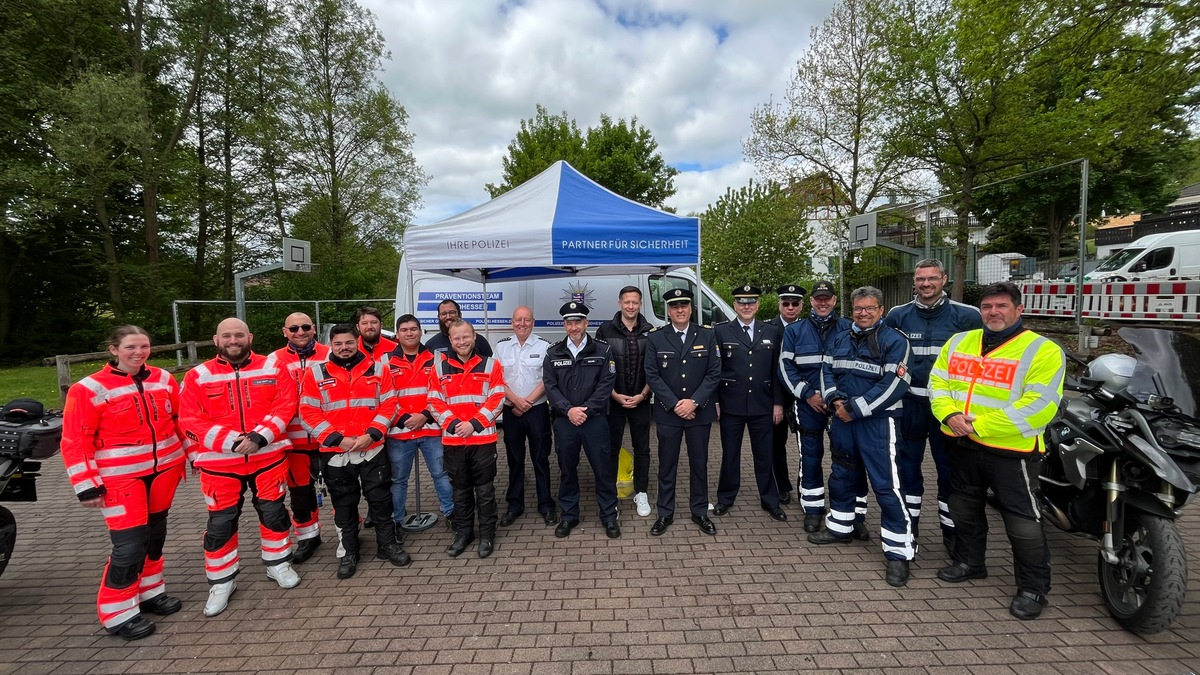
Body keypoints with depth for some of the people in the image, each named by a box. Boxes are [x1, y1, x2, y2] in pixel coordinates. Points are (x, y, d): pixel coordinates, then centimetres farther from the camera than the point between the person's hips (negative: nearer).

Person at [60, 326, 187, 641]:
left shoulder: (163, 379, 3)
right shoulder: (89, 389, -10)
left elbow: (181, 419, 13)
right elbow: (75, 442, -10)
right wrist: (87, 486, -14)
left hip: (163, 470, 5)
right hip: (121, 478, -5)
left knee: (155, 534, 16)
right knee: (130, 544, -4)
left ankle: (150, 592, 34)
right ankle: (118, 613, 15)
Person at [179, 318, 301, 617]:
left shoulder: (272, 368, -1)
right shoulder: (197, 376, -2)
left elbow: (285, 406, -6)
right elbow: (191, 421, -7)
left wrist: (259, 437, -20)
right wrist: (232, 442, -19)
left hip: (268, 456, 0)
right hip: (220, 462, 0)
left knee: (273, 512, 12)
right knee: (221, 522, 8)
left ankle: (278, 564, 31)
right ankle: (221, 581, 26)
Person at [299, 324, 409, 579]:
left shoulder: (378, 369, 1)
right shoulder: (315, 373, -1)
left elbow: (389, 405, -1)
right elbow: (308, 413, -5)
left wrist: (370, 435, -13)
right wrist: (337, 439, -14)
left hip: (373, 449, 0)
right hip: (335, 452, 0)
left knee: (381, 499, 8)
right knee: (343, 504, 13)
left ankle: (387, 545, 25)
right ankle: (348, 553, 29)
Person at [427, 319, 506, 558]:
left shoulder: (490, 365, 0)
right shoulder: (440, 367, 5)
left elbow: (496, 399, -5)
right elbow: (435, 402, 2)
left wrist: (474, 424, -15)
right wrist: (453, 424, -12)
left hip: (483, 438, -2)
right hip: (452, 440, 2)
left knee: (485, 489, 7)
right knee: (460, 490, 15)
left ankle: (487, 535, 21)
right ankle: (463, 533, 30)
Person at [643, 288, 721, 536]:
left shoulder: (707, 335, 1)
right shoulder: (655, 338, -1)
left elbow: (714, 373, -3)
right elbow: (652, 375, -5)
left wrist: (694, 402, -13)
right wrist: (674, 404, -13)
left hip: (700, 412, 1)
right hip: (667, 413, -1)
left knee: (699, 463, 12)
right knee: (667, 465, 8)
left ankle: (699, 512, 28)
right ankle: (665, 514, 22)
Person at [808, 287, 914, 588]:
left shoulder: (894, 341, -9)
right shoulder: (841, 340, 12)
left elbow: (893, 385, -17)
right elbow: (827, 370, 13)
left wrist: (855, 409, -17)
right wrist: (835, 400, -6)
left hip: (877, 422, -7)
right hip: (843, 419, 7)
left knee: (886, 486, -6)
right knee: (841, 476, 18)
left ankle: (898, 552, 6)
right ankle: (839, 527, 37)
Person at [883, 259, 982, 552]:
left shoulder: (965, 316, -2)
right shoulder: (898, 316, 4)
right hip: (910, 403, 2)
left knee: (950, 469, 8)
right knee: (908, 467, 11)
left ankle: (951, 529, 24)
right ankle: (908, 525, 24)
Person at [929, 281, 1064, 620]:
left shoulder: (1042, 350, -11)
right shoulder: (958, 342, 7)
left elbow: (1039, 406, -19)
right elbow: (937, 381, 6)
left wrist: (980, 426, -22)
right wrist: (950, 415, -13)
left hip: (1011, 450, -5)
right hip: (963, 445, 6)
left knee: (1023, 522, 2)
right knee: (964, 509, 20)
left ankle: (1033, 587, 23)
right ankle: (969, 562, 40)